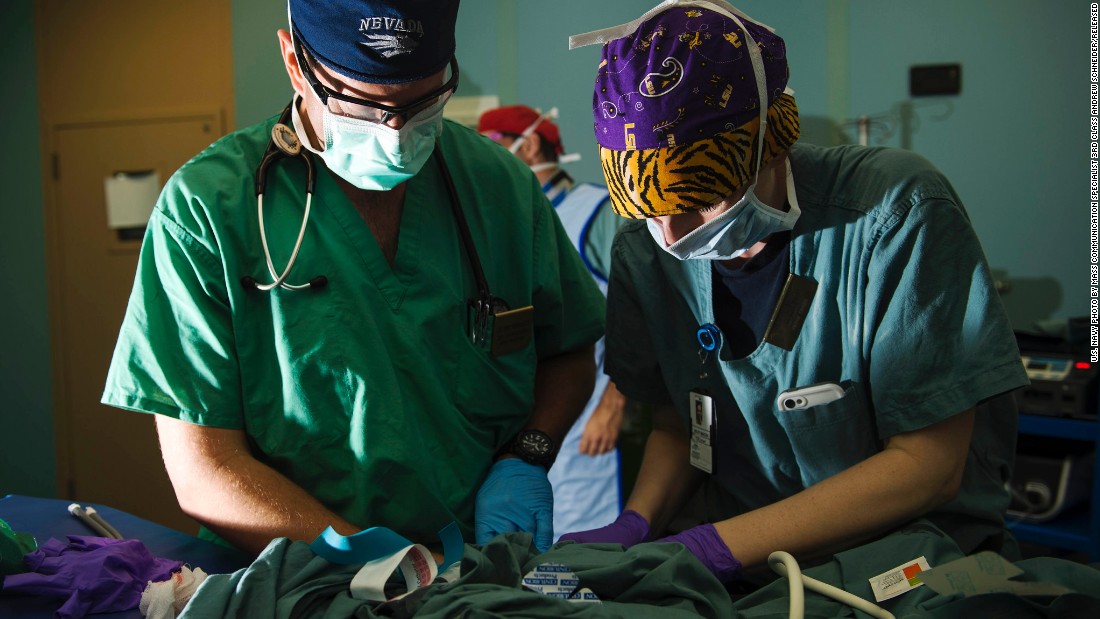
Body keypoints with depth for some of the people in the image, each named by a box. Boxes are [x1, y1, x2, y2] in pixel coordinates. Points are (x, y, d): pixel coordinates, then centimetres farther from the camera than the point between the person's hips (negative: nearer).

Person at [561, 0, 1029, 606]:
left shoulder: (897, 213, -19)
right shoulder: (644, 249, -4)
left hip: (902, 545, -2)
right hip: (746, 546, 3)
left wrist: (714, 548, -24)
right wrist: (637, 523, -13)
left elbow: (928, 463, -18)